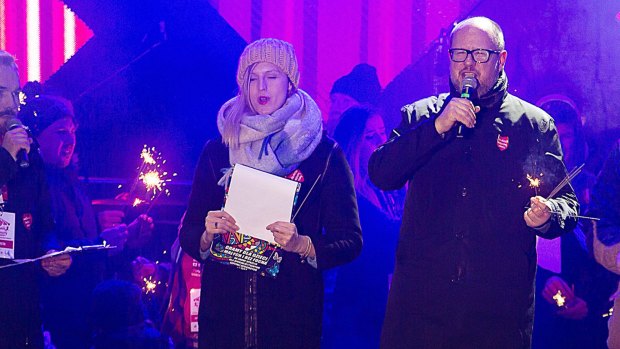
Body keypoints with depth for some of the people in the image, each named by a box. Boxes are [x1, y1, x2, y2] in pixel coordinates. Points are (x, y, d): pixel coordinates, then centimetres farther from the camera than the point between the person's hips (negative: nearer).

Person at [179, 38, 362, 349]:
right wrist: (207, 236, -12)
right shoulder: (217, 152, 8)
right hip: (223, 309, 2)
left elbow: (350, 243, -2)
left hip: (293, 312, -2)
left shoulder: (325, 154, 1)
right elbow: (188, 235, 10)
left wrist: (302, 245, -20)